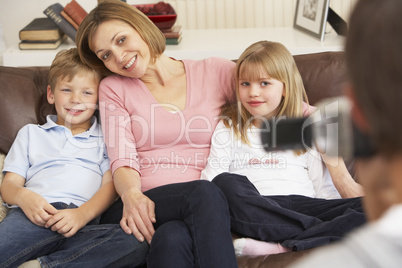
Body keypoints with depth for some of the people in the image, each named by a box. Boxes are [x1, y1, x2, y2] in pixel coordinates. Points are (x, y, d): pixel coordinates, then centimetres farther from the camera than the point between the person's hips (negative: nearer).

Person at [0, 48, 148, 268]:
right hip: (36, 216, -2)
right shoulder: (30, 133, 33)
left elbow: (110, 184, 12)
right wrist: (24, 196, -6)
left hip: (83, 225, 2)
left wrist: (83, 214, -11)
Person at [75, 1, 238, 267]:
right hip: (147, 204, 0)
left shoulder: (216, 73, 14)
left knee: (172, 239, -38)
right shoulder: (114, 88, 16)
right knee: (204, 193, -34)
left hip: (203, 207, 0)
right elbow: (123, 159, 0)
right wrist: (131, 194, -21)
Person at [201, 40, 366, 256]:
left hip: (302, 203, 2)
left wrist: (340, 215, 1)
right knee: (226, 184, -35)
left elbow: (322, 182, 19)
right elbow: (212, 175, 9)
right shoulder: (228, 127, 21)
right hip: (254, 210, -1)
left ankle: (283, 247, -39)